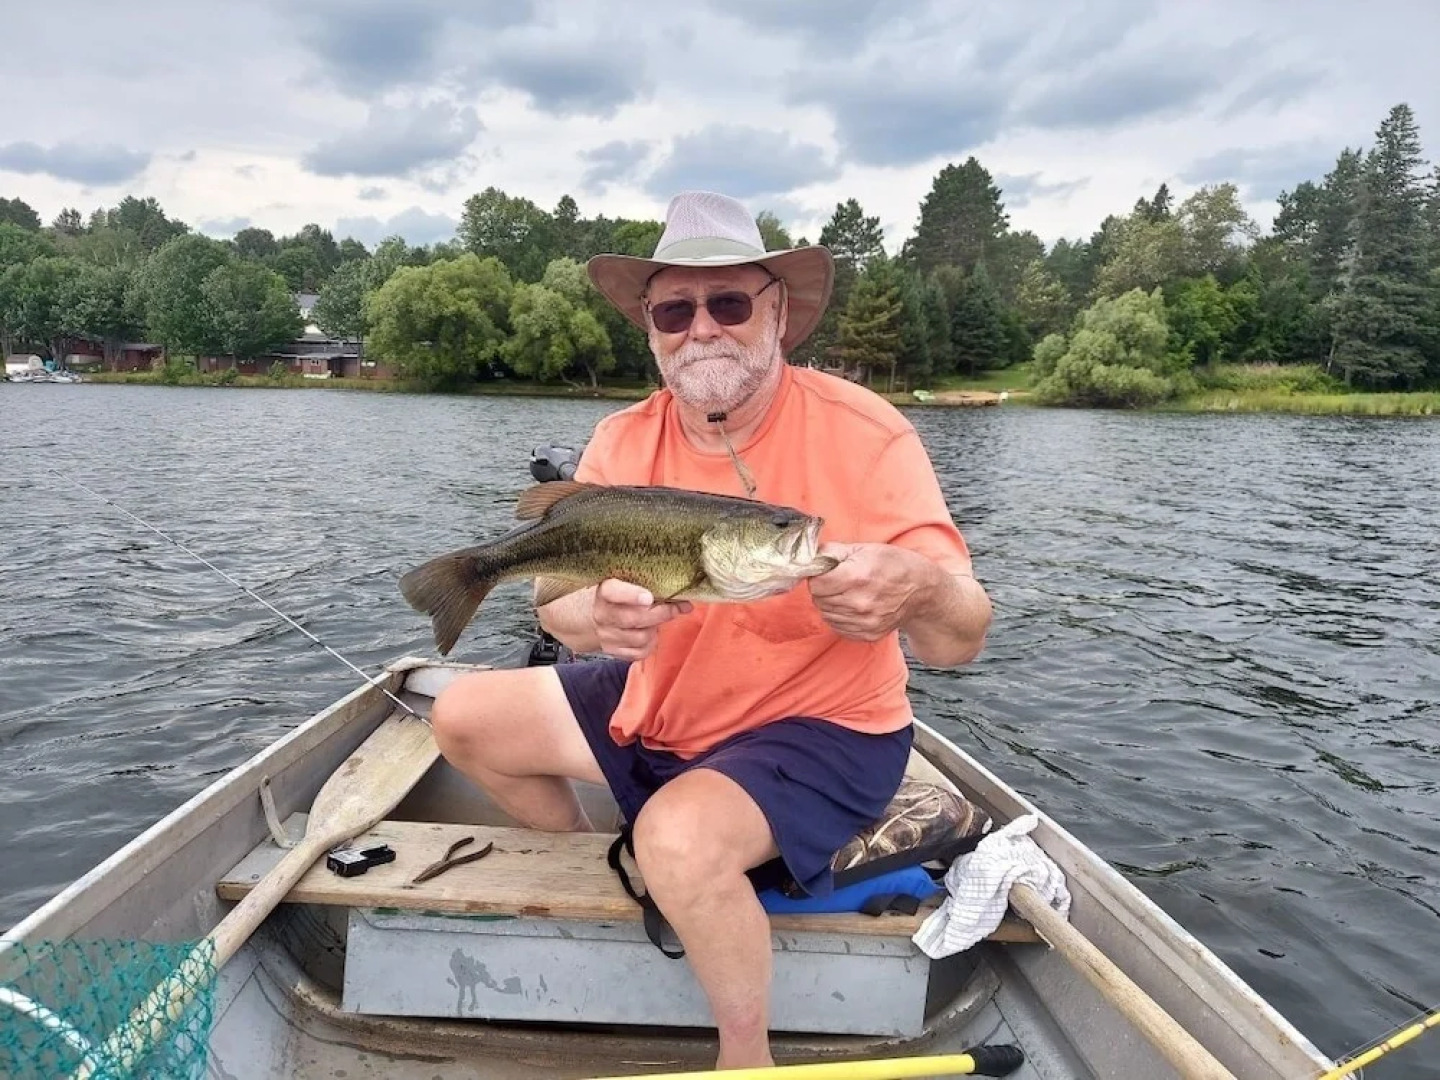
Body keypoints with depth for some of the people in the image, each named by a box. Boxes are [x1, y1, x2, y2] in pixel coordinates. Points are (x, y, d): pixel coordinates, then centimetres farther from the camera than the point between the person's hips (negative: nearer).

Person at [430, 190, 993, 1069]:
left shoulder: (863, 433, -21)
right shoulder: (624, 442, -7)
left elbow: (963, 640, -24)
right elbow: (557, 604, -16)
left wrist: (918, 592, -48)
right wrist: (597, 615, -41)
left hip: (825, 730, -5)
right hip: (659, 706, 6)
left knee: (680, 836, -33)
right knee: (462, 718, 6)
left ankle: (748, 1056, -3)